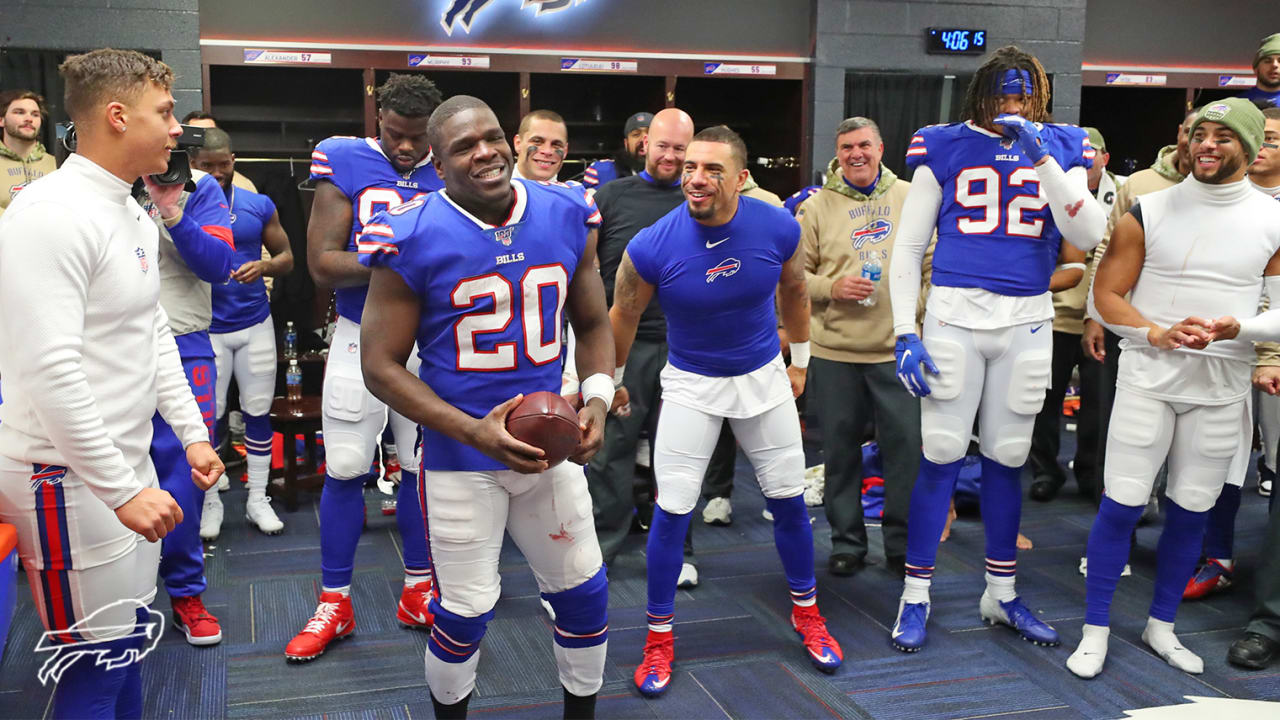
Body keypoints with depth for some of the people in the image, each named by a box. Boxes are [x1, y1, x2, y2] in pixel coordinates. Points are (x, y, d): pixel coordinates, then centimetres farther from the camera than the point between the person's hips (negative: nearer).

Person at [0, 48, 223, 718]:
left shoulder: (135, 216, 10)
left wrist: (192, 432, 15)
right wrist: (122, 489, -24)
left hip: (127, 461, 9)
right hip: (70, 481, -9)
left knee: (131, 637, 19)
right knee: (100, 666, 1)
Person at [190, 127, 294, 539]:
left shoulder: (259, 206, 3)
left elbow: (287, 258, 8)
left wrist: (264, 266, -13)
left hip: (256, 324, 2)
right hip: (206, 329, -2)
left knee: (258, 412, 7)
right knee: (208, 416, 2)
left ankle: (257, 500, 18)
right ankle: (211, 503, 17)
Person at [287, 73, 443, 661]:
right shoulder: (344, 164, -3)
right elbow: (321, 264, -10)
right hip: (361, 337, -1)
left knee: (422, 468, 9)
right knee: (344, 469, 2)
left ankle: (417, 592, 25)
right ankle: (334, 603, 17)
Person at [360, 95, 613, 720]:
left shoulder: (567, 218, -1)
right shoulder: (413, 240, -13)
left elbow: (593, 324, 11)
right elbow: (381, 365, -10)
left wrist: (597, 399, -8)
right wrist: (476, 432, -21)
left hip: (552, 444, 4)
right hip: (460, 457, -4)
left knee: (584, 593, 14)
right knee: (466, 612, 7)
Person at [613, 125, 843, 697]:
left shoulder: (779, 227, -17)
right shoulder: (652, 247, -23)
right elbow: (623, 318, -5)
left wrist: (799, 359, 15)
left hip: (763, 376, 2)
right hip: (691, 384, -2)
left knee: (788, 500, 10)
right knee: (672, 511, -4)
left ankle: (807, 613, 33)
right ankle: (660, 636, 16)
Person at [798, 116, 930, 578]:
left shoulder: (912, 200, 6)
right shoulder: (816, 207, 3)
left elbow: (934, 263, 10)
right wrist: (832, 287, -14)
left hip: (898, 349, 0)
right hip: (834, 351, 0)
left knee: (905, 445, 3)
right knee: (841, 449, 8)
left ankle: (902, 545, 19)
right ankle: (846, 543, 23)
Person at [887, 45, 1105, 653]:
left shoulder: (1059, 148, 8)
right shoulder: (944, 147, 2)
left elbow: (1088, 235, -6)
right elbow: (909, 246, 2)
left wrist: (1041, 158, -14)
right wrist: (905, 332, -6)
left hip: (1027, 323, 2)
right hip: (954, 314, -2)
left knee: (1006, 459, 11)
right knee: (941, 455, -2)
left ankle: (1001, 594, 26)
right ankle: (915, 596, 11)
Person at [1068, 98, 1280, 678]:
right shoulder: (1149, 212, 0)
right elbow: (1104, 295, 0)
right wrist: (1157, 334, -16)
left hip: (1222, 386, 2)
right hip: (1148, 376, -2)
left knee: (1192, 510, 9)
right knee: (1123, 502, -4)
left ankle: (1161, 626, 27)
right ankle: (1095, 631, 8)